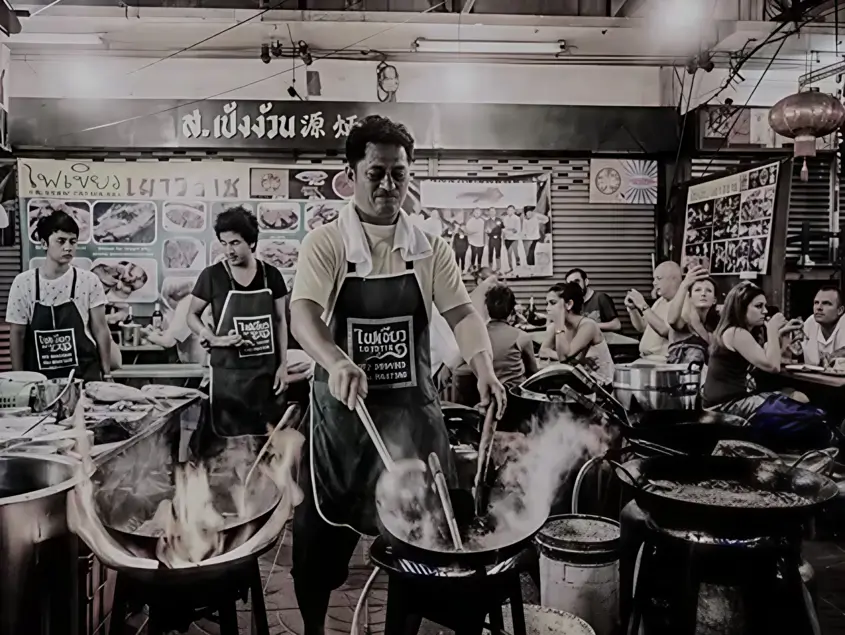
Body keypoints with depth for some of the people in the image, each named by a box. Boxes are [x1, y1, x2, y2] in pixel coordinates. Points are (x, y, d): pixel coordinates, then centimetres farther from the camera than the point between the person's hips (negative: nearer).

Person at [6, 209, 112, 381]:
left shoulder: (89, 281, -4)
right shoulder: (23, 282, -3)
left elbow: (100, 330, 0)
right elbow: (18, 335, 2)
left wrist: (106, 374, -1)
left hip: (84, 375, 0)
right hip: (39, 378, 1)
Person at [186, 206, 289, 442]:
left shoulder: (271, 275, 1)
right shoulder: (212, 275, -6)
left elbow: (279, 321, 8)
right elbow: (192, 315, 4)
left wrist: (283, 364, 2)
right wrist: (214, 339, -15)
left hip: (266, 370, 2)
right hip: (228, 371, -2)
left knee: (268, 437, 8)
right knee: (229, 437, 3)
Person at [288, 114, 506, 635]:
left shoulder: (431, 248, 2)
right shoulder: (325, 244, -6)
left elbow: (460, 312, -5)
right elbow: (303, 314, -19)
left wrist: (484, 366, -25)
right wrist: (337, 362, -39)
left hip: (412, 408, 2)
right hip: (342, 409, -1)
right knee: (323, 532, 10)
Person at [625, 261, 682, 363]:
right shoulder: (660, 300, 15)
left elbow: (664, 330, -24)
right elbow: (642, 327, 20)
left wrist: (643, 306, -20)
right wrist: (632, 308, 3)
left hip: (662, 362, -8)